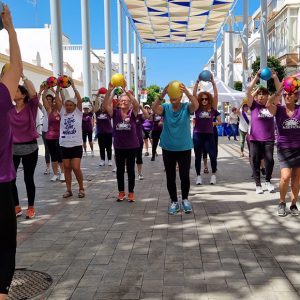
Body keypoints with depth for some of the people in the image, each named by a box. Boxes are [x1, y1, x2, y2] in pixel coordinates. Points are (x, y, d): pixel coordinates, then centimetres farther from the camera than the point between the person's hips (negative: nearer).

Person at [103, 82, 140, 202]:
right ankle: (121, 192, 25)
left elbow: (137, 105, -27)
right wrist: (109, 91, -33)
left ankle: (131, 192, 19)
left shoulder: (133, 113, -7)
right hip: (118, 146, 2)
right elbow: (105, 105, -18)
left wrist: (126, 91, -38)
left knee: (130, 169, 7)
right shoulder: (115, 113, -3)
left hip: (132, 146, -2)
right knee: (120, 169, 11)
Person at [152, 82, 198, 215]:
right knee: (170, 177, 7)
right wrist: (163, 94, -44)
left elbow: (196, 105, -30)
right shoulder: (165, 108, -6)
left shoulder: (186, 107, -8)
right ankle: (174, 201, 24)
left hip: (185, 148, -1)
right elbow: (154, 108, -27)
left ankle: (185, 199, 27)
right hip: (168, 148, 1)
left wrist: (187, 91, -47)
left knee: (185, 176, 4)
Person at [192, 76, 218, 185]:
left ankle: (213, 175, 9)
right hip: (197, 134, 0)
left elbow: (216, 95, -7)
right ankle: (198, 176, 16)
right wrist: (197, 82, -14)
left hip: (209, 134, 0)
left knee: (213, 155, -7)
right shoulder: (197, 108, 1)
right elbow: (194, 95, -7)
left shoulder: (212, 108, 2)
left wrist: (213, 82, -12)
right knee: (198, 156, 6)